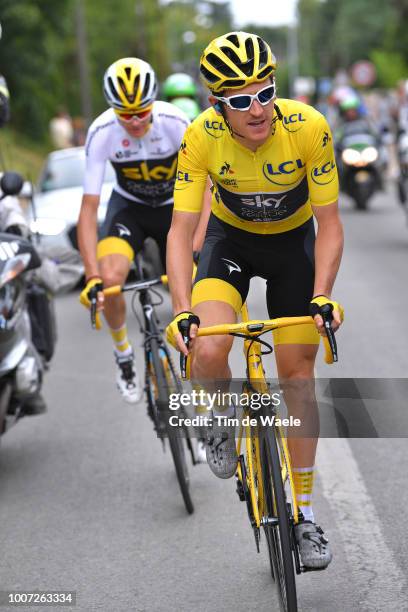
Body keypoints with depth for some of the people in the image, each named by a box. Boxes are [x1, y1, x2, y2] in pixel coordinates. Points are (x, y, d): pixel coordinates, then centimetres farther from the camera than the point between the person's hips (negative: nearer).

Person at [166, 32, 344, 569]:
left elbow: (329, 224, -22)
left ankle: (304, 512, 12)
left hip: (294, 242, 0)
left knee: (298, 373, -1)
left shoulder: (308, 128, -30)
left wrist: (322, 296, -35)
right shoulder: (202, 137, -28)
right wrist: (182, 312, -39)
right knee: (208, 351, -25)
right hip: (231, 238, 0)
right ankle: (225, 420, 11)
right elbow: (182, 228, -27)